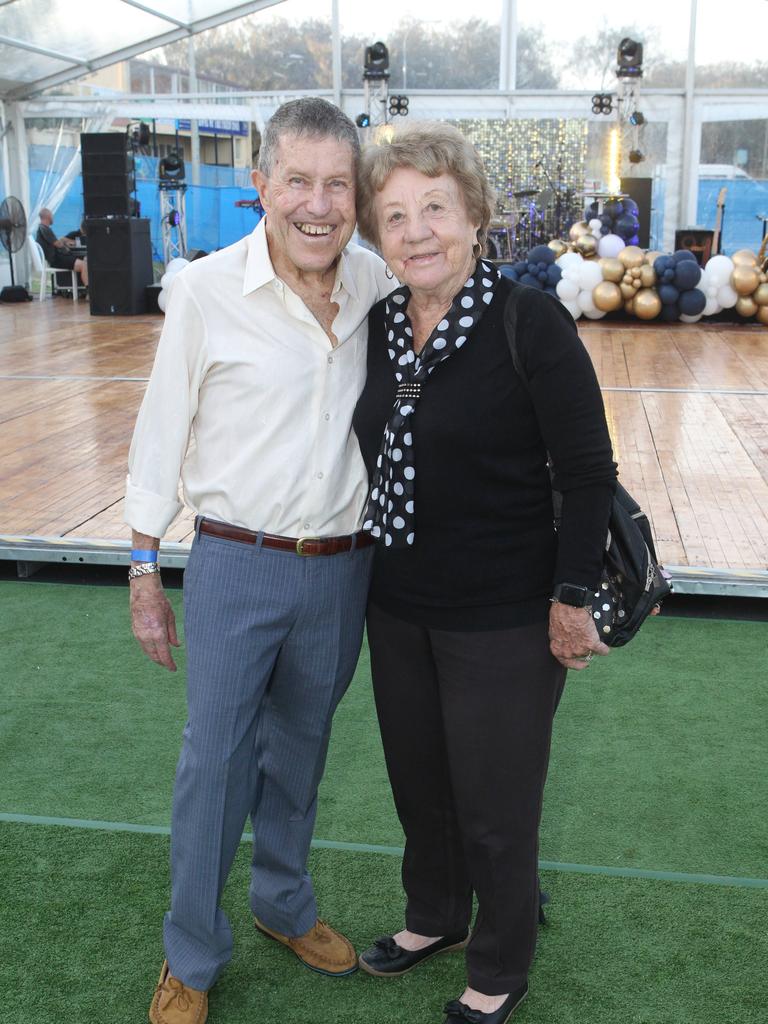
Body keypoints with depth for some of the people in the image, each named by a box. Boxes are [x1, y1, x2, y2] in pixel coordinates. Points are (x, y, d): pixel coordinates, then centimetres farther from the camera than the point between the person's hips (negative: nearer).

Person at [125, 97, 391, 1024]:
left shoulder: (377, 286, -2)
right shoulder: (208, 290, -11)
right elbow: (161, 435, -4)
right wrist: (144, 575, -2)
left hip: (341, 566, 3)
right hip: (235, 565, -3)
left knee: (300, 750, 19)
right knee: (213, 760, 5)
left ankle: (285, 904, 42)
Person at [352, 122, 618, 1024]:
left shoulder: (531, 323, -18)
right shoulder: (379, 324, 1)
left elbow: (590, 476, -15)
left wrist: (572, 599, -14)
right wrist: (377, 570, 14)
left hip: (504, 620, -6)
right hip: (399, 608, 6)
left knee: (494, 809, 11)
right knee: (417, 783, 23)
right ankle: (435, 918, 49)